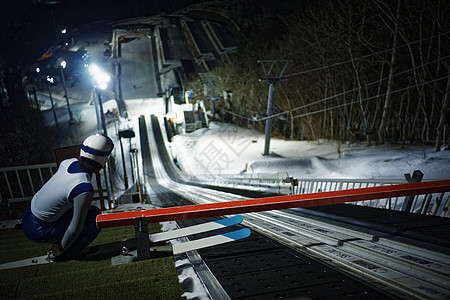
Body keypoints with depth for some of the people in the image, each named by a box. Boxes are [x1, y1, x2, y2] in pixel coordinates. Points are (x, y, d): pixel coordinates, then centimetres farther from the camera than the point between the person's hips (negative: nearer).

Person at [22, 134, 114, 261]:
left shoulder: (68, 162, -7)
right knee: (96, 220, -6)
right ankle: (60, 254, 6)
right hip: (38, 232, -8)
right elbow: (75, 228, -21)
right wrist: (62, 248, -3)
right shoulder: (84, 189, -29)